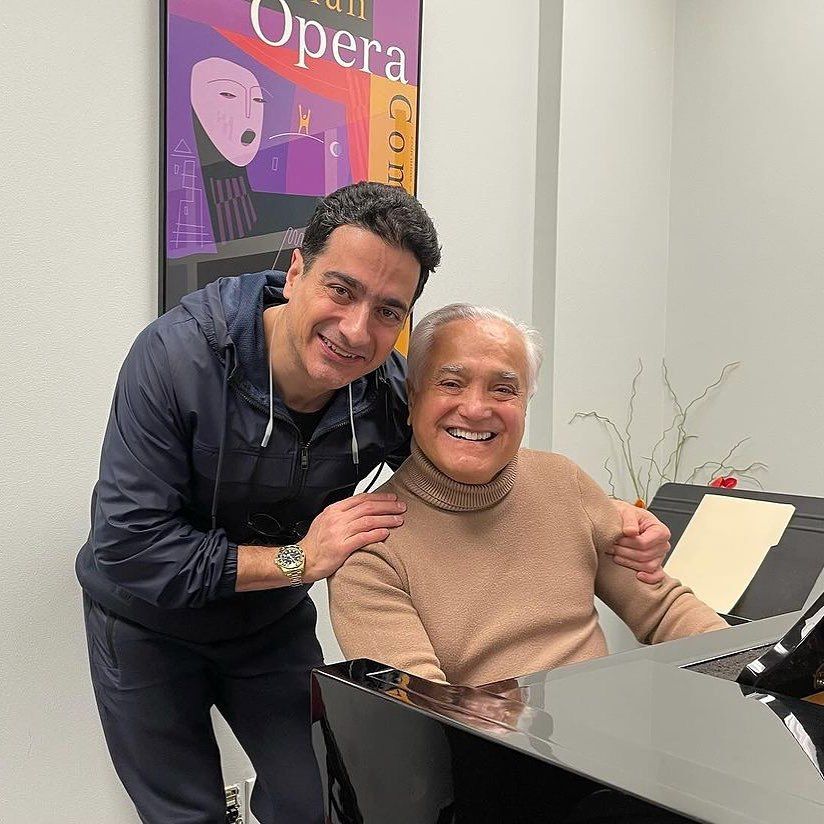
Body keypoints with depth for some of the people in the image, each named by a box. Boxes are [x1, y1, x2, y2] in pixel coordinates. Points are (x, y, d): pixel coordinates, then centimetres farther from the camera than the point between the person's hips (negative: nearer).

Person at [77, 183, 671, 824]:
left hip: (274, 623, 3)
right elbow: (127, 547, -30)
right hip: (148, 625, -2)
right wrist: (297, 560, -33)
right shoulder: (177, 357, -30)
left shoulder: (387, 391, -20)